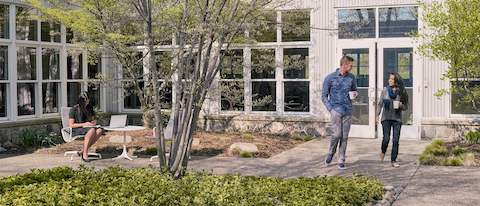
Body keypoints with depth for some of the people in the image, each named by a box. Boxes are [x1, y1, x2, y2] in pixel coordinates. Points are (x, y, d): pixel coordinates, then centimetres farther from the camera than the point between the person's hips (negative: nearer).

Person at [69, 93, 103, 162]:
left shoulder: (89, 108, 12)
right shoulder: (74, 109, -7)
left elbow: (93, 119, 23)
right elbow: (71, 125, -11)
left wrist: (94, 122, -2)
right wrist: (84, 124, -19)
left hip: (88, 128, 6)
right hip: (76, 130, -6)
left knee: (99, 130, -27)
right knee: (92, 130, -37)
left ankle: (82, 151, -25)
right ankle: (85, 154, -34)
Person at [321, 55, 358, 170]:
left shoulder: (352, 77, 7)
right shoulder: (330, 78, -4)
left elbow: (354, 90, 22)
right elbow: (324, 96, 1)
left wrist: (355, 94, -3)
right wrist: (330, 109, -9)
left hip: (348, 110, 4)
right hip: (336, 110, -3)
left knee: (344, 137, 3)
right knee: (336, 134, -12)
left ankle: (341, 161, 11)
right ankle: (330, 154, 14)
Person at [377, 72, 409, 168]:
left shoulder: (402, 92, 2)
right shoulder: (385, 90, 3)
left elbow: (406, 107, 8)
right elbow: (380, 103, 10)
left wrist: (400, 105, -13)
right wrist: (378, 114, 3)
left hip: (397, 119, 0)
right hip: (386, 118, 0)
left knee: (396, 140, -3)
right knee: (386, 138, -10)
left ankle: (393, 161, 6)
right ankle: (383, 151, 22)